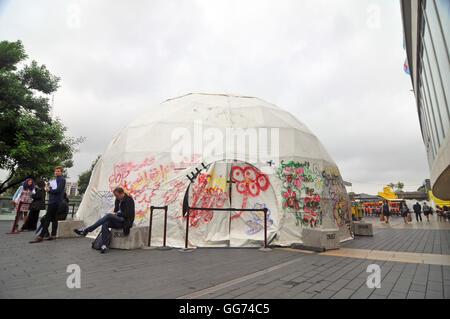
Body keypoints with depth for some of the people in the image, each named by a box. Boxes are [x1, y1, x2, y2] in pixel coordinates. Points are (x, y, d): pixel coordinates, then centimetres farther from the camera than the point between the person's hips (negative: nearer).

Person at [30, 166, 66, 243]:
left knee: (47, 218, -11)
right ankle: (53, 235, 15)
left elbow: (58, 190, -16)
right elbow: (52, 188, 21)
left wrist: (49, 190, -5)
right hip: (52, 201, 9)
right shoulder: (55, 179, 23)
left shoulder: (61, 179, -6)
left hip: (55, 201, -9)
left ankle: (40, 236, -11)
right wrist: (48, 188, 0)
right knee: (54, 218, 11)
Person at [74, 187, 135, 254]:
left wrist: (116, 214, -12)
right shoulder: (118, 199, 12)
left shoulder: (129, 200, -11)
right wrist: (113, 213, -1)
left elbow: (127, 214, -17)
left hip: (125, 222, -8)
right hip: (118, 221, 8)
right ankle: (104, 246, -28)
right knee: (105, 224, -24)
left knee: (108, 215, -27)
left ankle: (86, 230, -25)